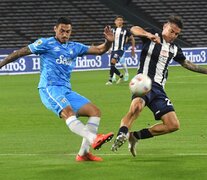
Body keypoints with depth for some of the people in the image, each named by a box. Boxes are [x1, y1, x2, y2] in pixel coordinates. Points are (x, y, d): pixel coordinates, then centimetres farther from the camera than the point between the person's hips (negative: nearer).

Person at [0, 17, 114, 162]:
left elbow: (99, 50, 21)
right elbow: (20, 53, 10)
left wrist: (109, 42, 1)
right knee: (68, 112, -33)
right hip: (50, 88, -7)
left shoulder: (75, 47, 20)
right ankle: (94, 139, -56)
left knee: (95, 111, -5)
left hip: (66, 91, 7)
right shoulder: (46, 44, 5)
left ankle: (83, 153, -8)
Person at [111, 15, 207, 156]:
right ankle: (122, 135, -45)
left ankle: (135, 136, 6)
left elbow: (186, 63, 38)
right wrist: (148, 34, -40)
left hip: (159, 88, 7)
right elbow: (134, 29, -20)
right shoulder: (153, 38, 0)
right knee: (137, 106, -41)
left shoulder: (175, 49, 18)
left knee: (173, 125, -2)